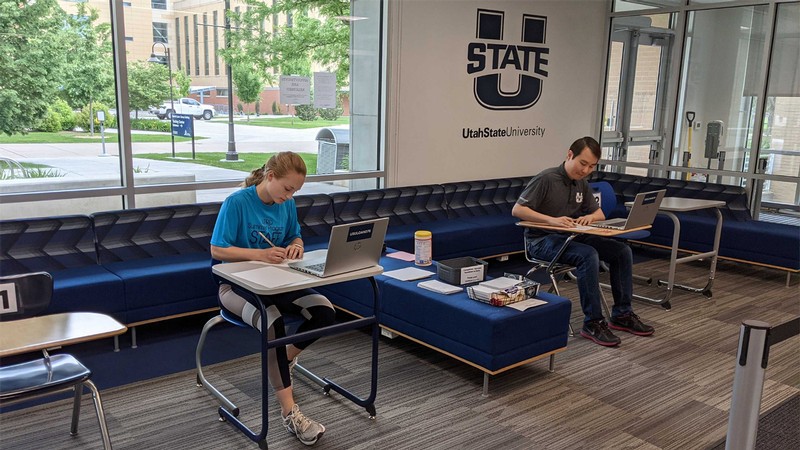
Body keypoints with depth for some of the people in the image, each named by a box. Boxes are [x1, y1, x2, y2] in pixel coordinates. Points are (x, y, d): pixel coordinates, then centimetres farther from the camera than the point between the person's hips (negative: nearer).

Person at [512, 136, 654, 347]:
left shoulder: (582, 184, 7)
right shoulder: (546, 179, -16)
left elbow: (599, 213, 16)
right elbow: (517, 210, -20)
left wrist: (590, 217, -10)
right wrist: (551, 219, -31)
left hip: (571, 236, 8)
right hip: (543, 240, -8)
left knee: (622, 251, -7)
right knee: (588, 256, -34)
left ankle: (622, 314, 2)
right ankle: (593, 323, -24)